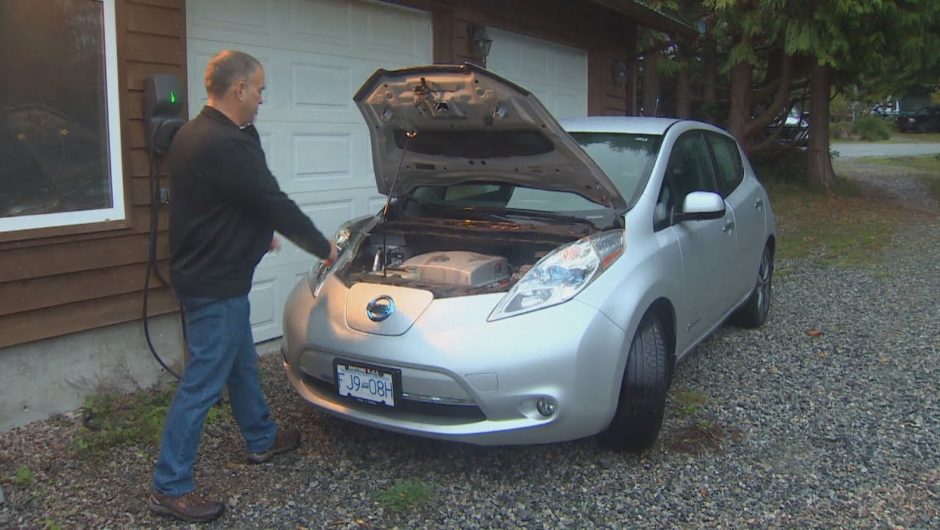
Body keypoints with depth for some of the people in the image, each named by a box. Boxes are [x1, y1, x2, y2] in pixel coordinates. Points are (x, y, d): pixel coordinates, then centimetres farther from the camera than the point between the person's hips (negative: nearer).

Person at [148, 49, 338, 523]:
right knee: (203, 383, -1)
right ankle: (170, 487, 10)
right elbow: (276, 205, -19)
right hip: (215, 284, -11)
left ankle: (262, 440, 41)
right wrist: (324, 248, -6)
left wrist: (260, 235, 26)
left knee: (242, 364, 23)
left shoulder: (193, 134, 9)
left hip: (204, 272, 11)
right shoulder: (227, 145, -23)